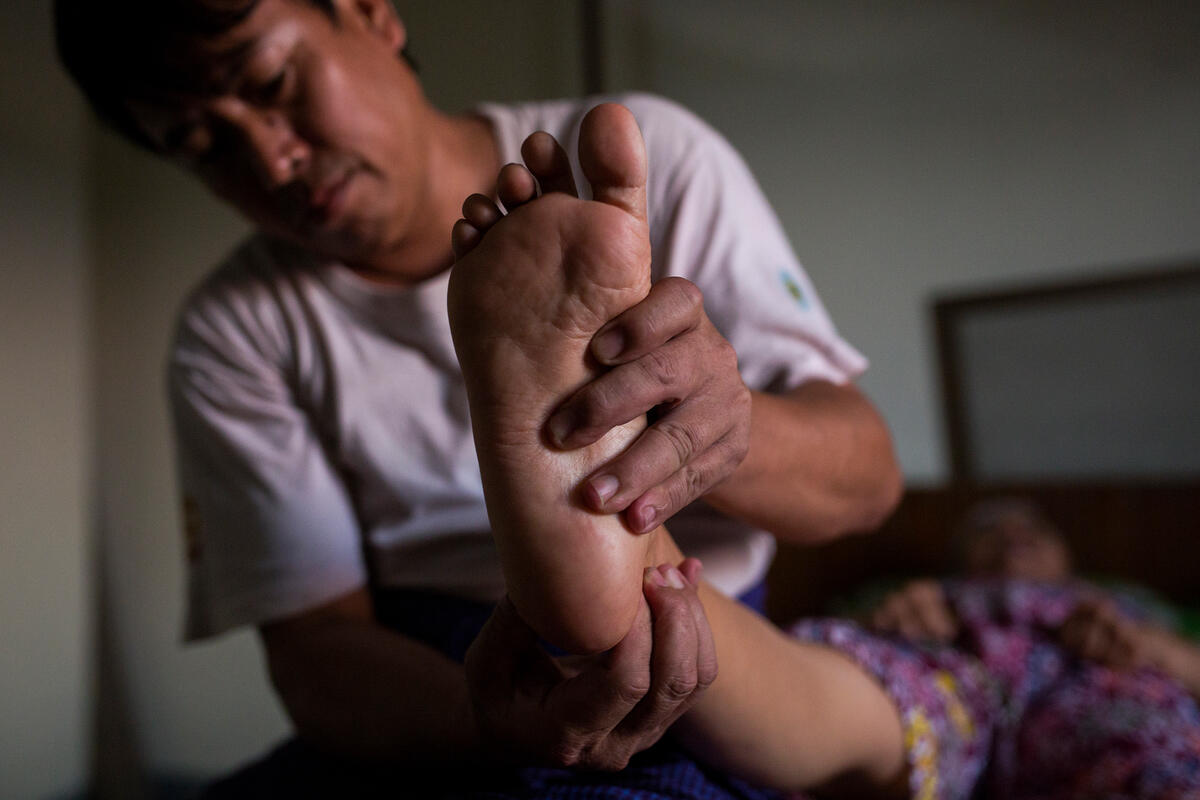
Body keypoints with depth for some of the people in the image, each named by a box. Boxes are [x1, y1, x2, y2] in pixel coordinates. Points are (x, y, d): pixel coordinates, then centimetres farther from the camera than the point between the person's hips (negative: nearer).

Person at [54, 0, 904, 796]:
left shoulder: (644, 156, -3)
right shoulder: (229, 334, -1)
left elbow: (869, 473, -6)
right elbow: (313, 634, -7)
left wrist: (726, 424, -30)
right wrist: (489, 717, -30)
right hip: (418, 701, 1)